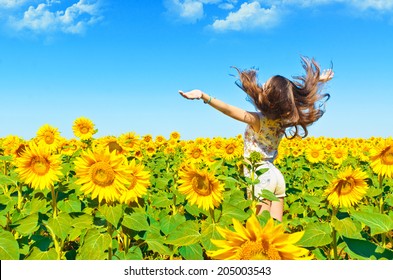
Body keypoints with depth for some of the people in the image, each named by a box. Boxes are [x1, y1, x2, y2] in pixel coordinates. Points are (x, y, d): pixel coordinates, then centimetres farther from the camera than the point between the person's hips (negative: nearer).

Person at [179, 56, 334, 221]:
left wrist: (203, 96, -40)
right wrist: (319, 81, 30)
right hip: (275, 175, 7)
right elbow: (299, 96, 18)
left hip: (260, 177, -7)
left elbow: (229, 110, -30)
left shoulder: (259, 120, -17)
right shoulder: (284, 119, 1)